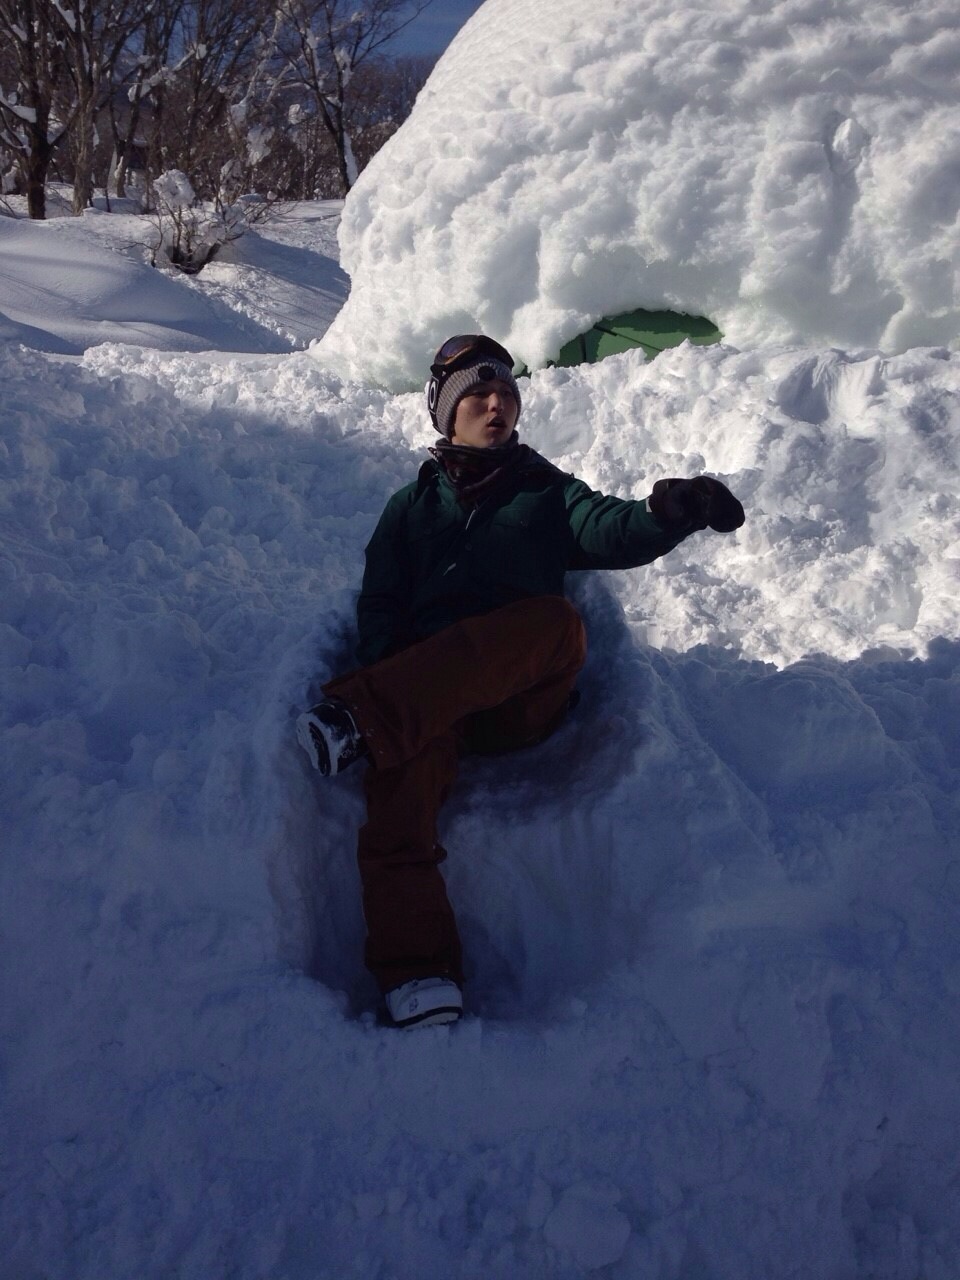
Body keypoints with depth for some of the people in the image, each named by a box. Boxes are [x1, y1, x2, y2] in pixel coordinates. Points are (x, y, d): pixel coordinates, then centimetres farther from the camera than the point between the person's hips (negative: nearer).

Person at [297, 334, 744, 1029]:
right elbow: (379, 604, 17)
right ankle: (419, 978, -45)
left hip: (525, 698, 0)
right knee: (401, 789, -33)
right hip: (420, 697, 0)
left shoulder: (548, 491, 27)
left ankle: (362, 717, -44)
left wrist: (668, 512, -20)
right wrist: (387, 668, -7)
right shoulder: (412, 505, 29)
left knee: (557, 620, -34)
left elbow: (612, 532, 5)